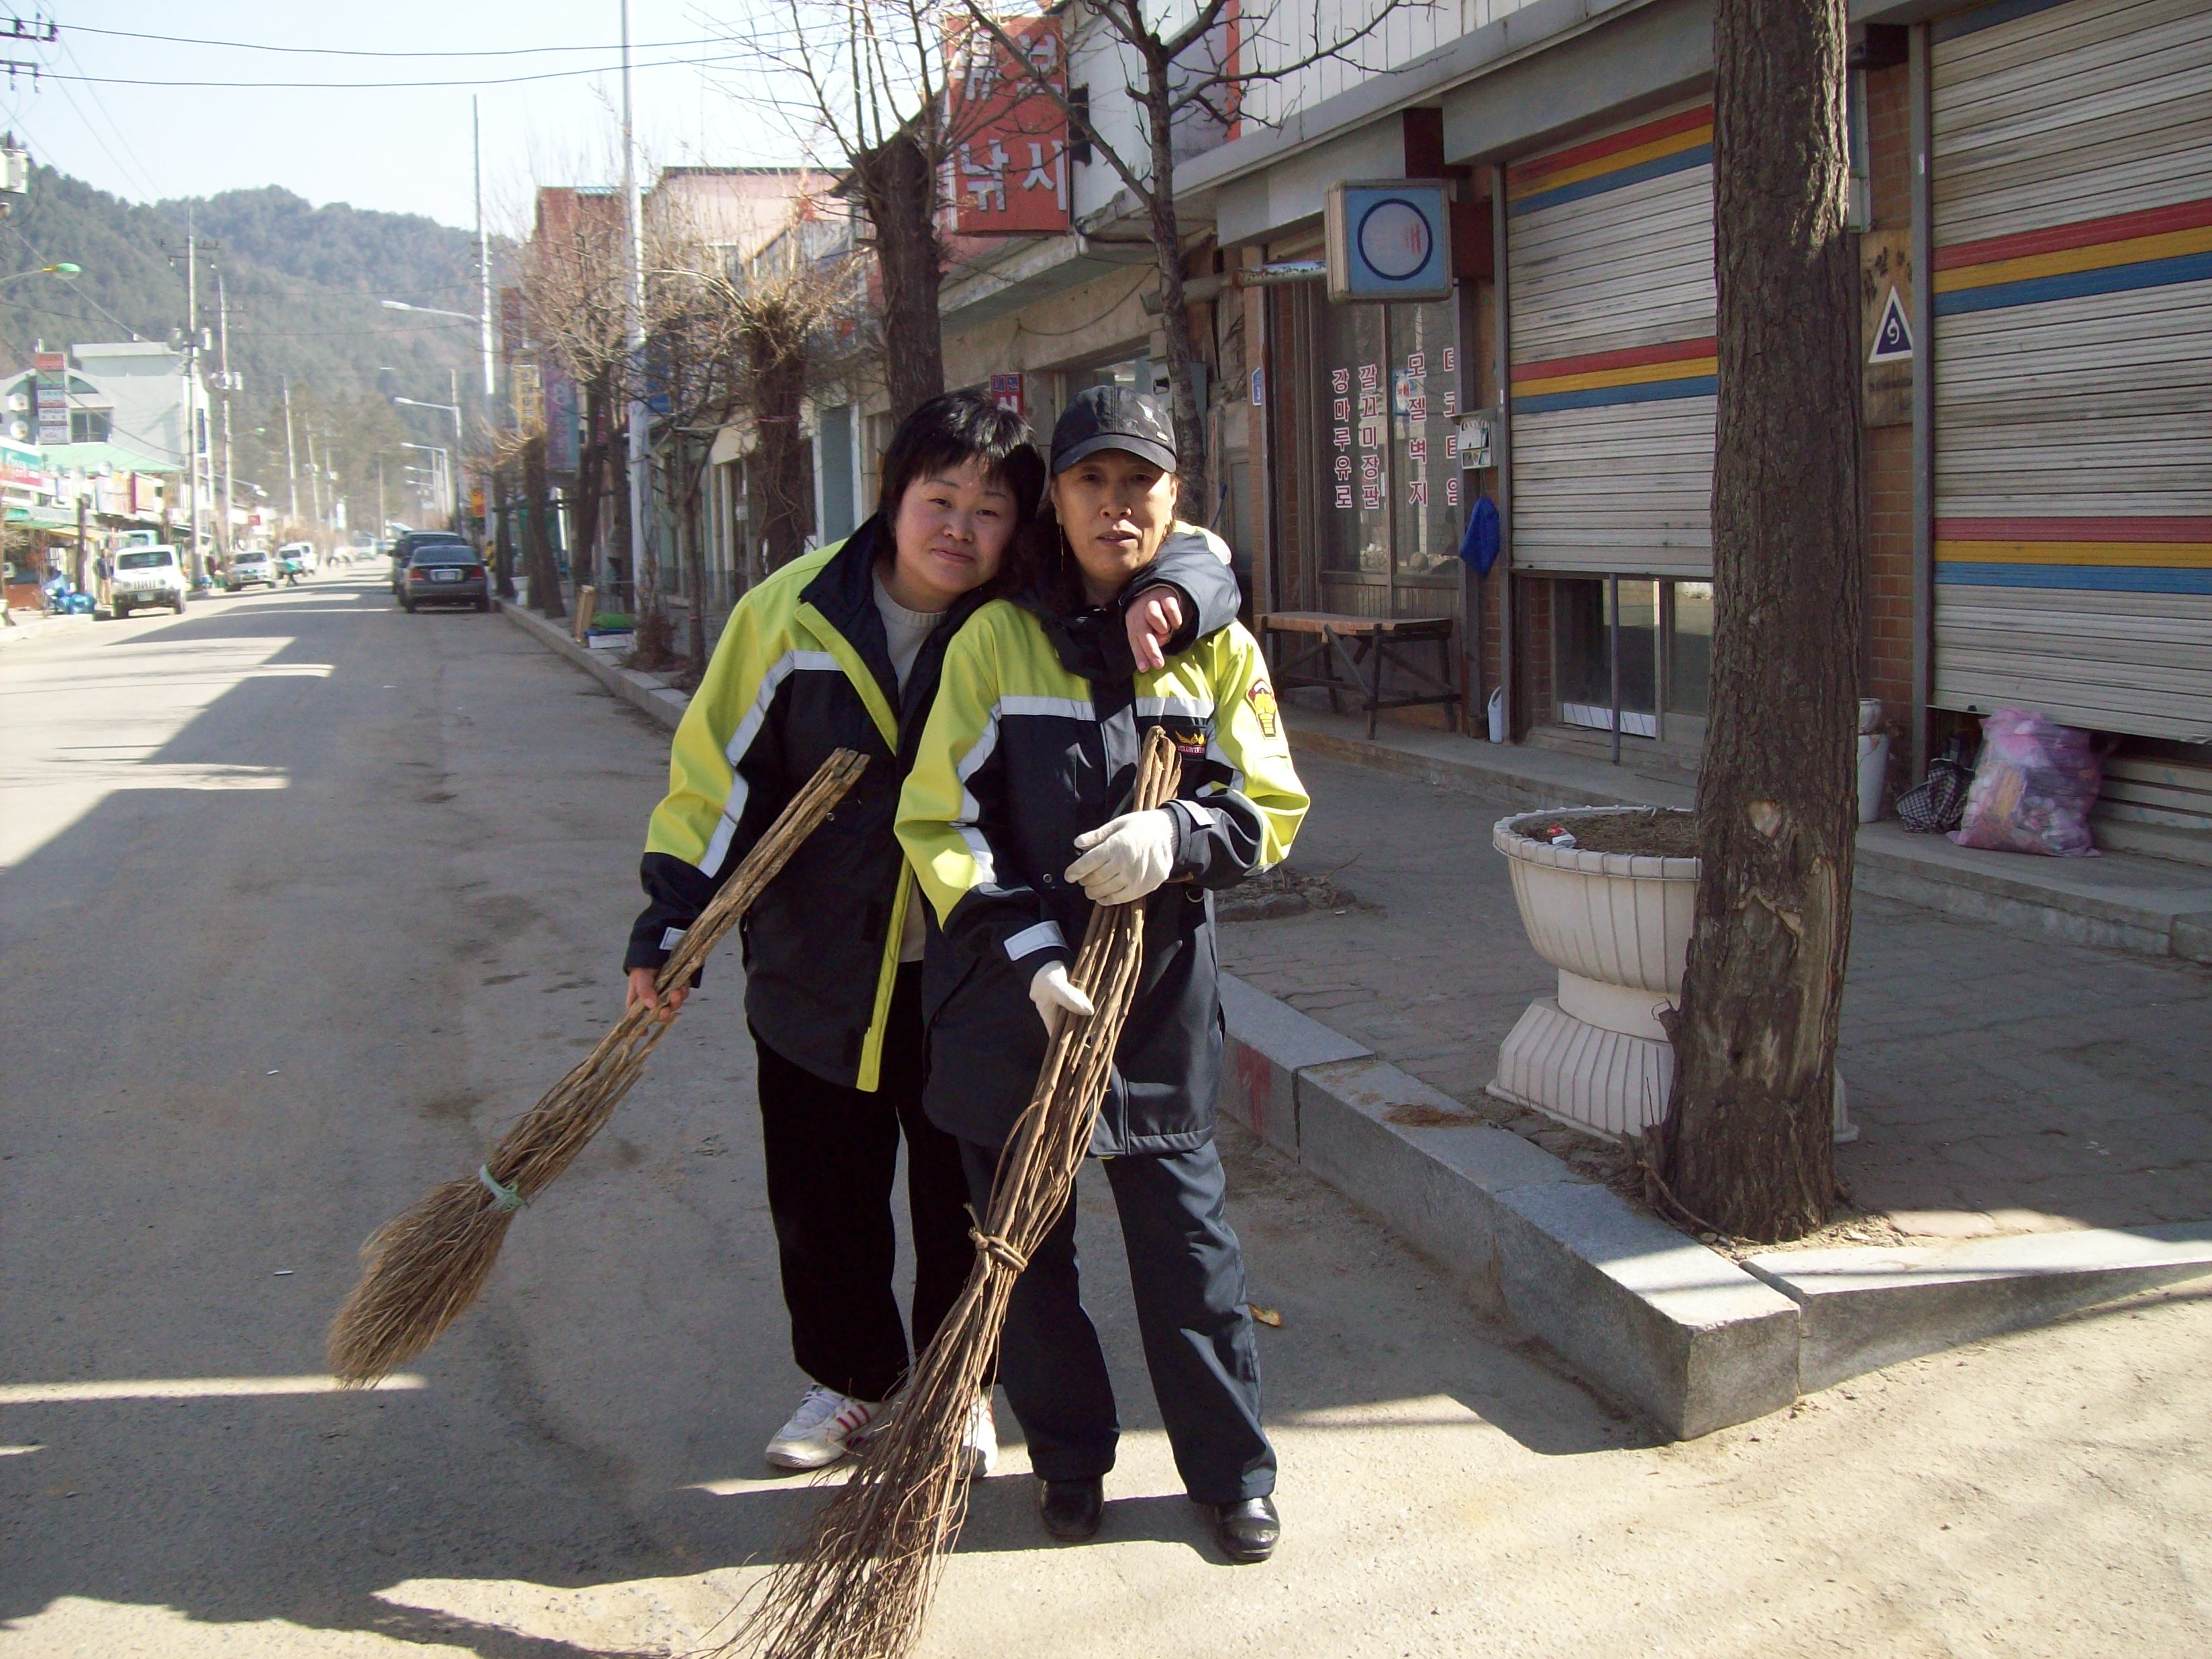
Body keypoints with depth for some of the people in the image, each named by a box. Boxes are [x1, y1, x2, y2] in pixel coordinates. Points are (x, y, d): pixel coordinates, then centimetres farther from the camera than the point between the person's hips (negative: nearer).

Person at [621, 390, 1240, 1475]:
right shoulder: (796, 612, -9)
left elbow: (1200, 561, -6)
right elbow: (719, 768, -3)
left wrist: (1171, 597, -30)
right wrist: (670, 924, -7)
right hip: (819, 974, 1)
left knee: (966, 1196, 13)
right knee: (823, 1195, 15)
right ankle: (851, 1377, 37)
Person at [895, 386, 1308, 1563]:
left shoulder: (1216, 647, 3)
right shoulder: (995, 639, -3)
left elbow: (1272, 809, 5)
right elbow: (939, 820, -5)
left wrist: (1177, 835, -17)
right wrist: (1026, 953, -15)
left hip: (1161, 993, 1)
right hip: (1009, 996, 0)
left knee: (1184, 1234, 7)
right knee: (1027, 1244, 11)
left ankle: (1233, 1471, 24)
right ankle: (1067, 1458, 31)